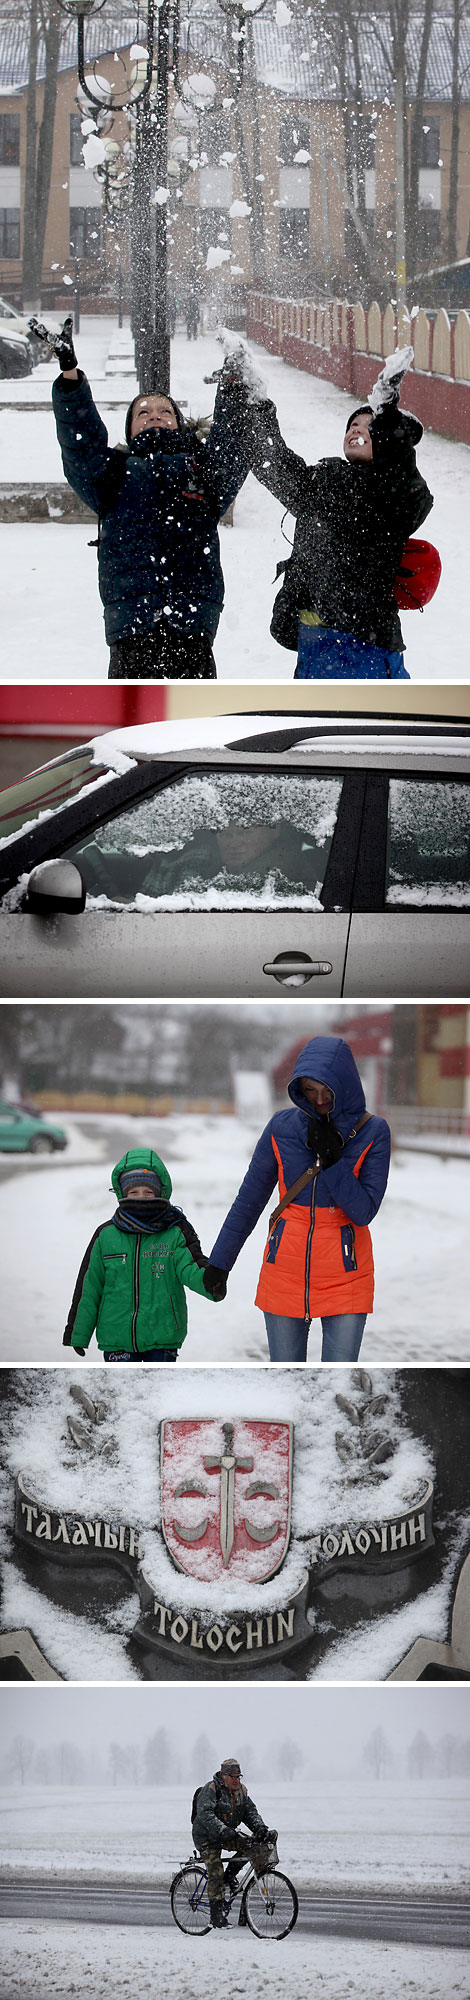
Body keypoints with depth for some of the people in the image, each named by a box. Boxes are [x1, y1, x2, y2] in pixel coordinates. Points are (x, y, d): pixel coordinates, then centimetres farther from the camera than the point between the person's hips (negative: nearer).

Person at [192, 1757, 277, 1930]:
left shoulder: (241, 1790, 3)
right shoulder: (211, 1790, -19)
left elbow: (250, 1811, -2)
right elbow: (205, 1814, -31)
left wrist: (260, 1828, -22)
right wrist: (222, 1830, -44)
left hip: (227, 1834, 6)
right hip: (207, 1837, -6)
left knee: (249, 1846, -18)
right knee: (215, 1874, -14)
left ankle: (229, 1876, 3)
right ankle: (217, 1916, -9)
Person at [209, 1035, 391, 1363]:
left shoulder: (372, 1132, -5)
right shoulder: (281, 1127, 0)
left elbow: (364, 1211, -9)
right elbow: (249, 1200, 8)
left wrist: (332, 1160, -19)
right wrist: (219, 1263, 8)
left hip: (345, 1275, -2)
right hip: (285, 1272, 2)